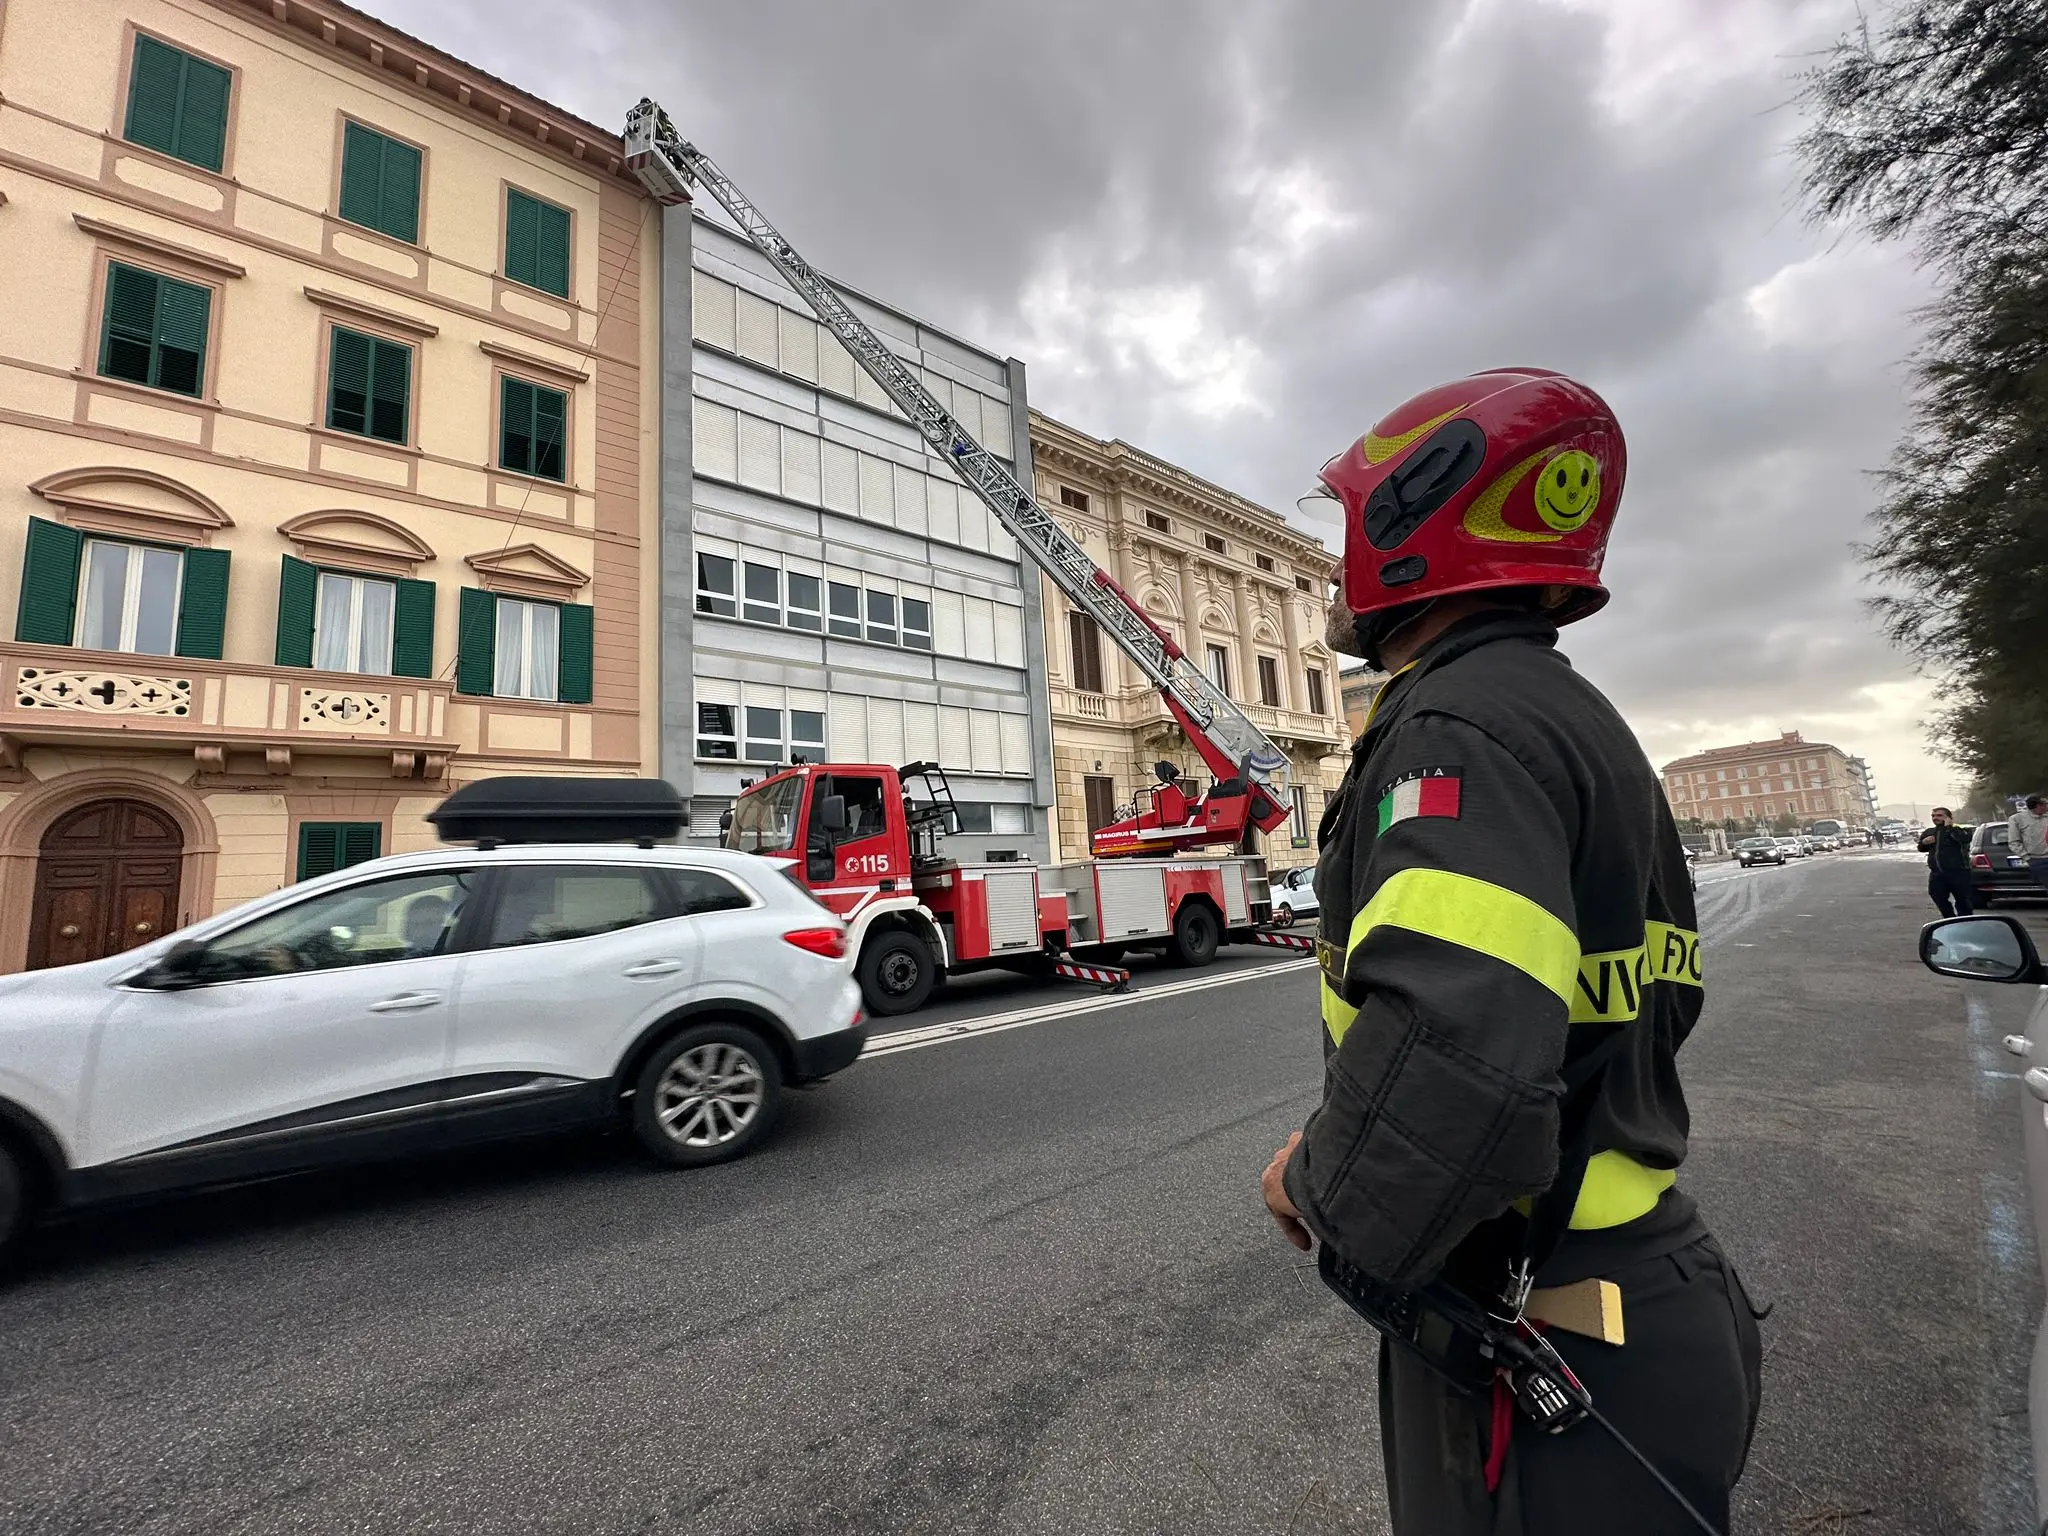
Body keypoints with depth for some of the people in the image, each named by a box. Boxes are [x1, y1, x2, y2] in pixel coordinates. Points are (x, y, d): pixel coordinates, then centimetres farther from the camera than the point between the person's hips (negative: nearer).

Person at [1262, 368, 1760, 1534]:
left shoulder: (1458, 724, -24)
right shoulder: (1584, 720, 9)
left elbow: (1452, 1054, -39)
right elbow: (1660, 999, 19)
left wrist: (1323, 1180, -19)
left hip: (1548, 1364, -10)